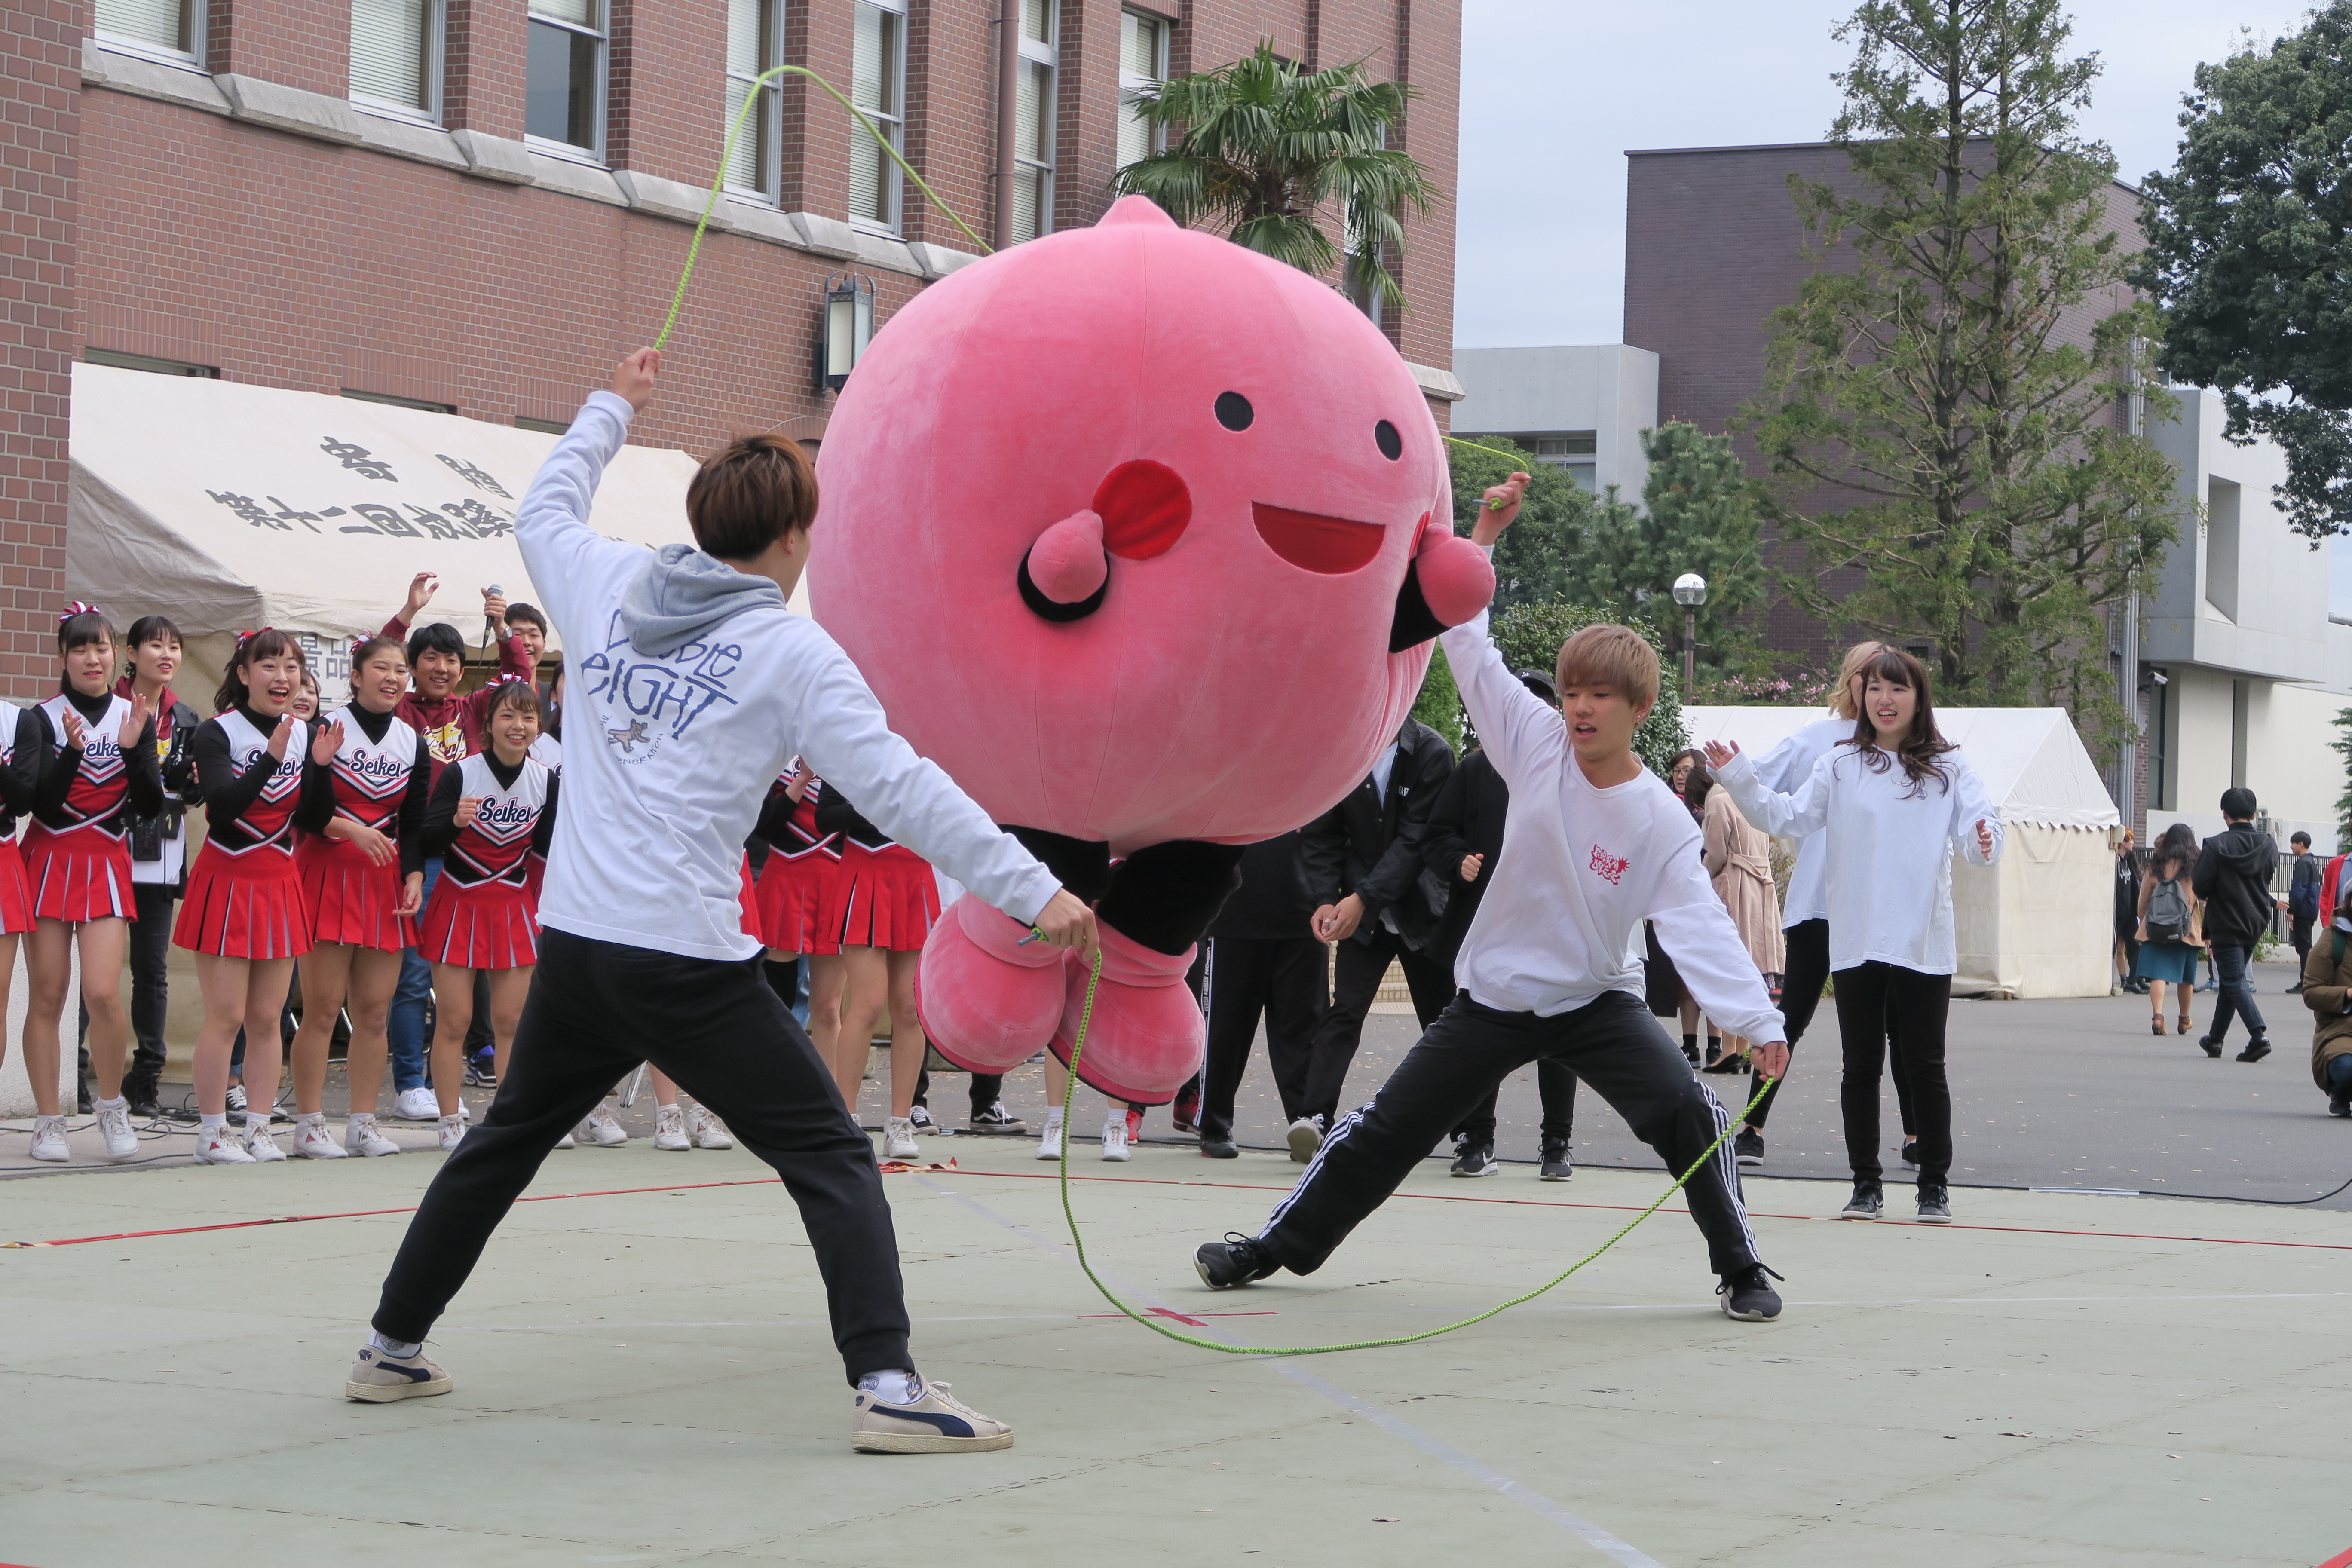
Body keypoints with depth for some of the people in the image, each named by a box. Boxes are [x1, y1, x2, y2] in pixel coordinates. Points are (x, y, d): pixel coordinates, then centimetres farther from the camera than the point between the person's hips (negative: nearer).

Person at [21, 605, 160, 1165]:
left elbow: (151, 804, -3)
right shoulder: (43, 718, -2)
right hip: (49, 862, -1)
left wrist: (132, 748, -17)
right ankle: (49, 1122, 9)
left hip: (107, 865, 1)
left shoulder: (136, 718, 4)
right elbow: (39, 798, -13)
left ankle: (112, 1105, 8)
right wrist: (72, 751, -26)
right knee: (46, 997, 0)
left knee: (103, 993, -13)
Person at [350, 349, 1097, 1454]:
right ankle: (886, 1383, -17)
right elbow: (902, 789, -11)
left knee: (508, 1138, 25)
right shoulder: (792, 652, -6)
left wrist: (611, 408, 46)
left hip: (573, 942, 6)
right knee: (830, 1156, -2)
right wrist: (1033, 891, -10)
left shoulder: (609, 586, 8)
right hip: (690, 965, -6)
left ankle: (393, 1347, 35)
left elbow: (543, 514, 32)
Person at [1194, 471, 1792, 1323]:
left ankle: (1741, 1270, -3)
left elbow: (1699, 927, -23)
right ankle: (1279, 1245, 23)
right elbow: (1469, 647, -9)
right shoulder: (1539, 745, -10)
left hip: (1598, 1000, -2)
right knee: (1386, 1129, 6)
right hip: (1495, 997, 2)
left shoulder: (1664, 822, -15)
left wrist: (1758, 1020, -35)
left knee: (1689, 1115, -21)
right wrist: (1485, 531, -14)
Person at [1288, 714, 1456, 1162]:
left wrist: (1363, 898, -22)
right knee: (1344, 1011, -13)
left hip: (1422, 910, -1)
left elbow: (1416, 839, -16)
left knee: (1443, 1021, 5)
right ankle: (1314, 1115, -22)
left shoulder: (1431, 752, -11)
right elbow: (1319, 835, 2)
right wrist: (1326, 899, -12)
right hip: (1360, 912, 1)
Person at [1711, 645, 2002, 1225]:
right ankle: (1866, 1184, 14)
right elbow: (1789, 817, 3)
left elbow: (1978, 830, -6)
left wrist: (1982, 841, -29)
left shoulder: (1949, 768, 3)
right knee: (1861, 1066, 6)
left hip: (1924, 946, -2)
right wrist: (1740, 781, -10)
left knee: (1925, 1066, 3)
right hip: (1855, 943, 2)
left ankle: (1935, 1185, 12)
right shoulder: (1840, 765, 7)